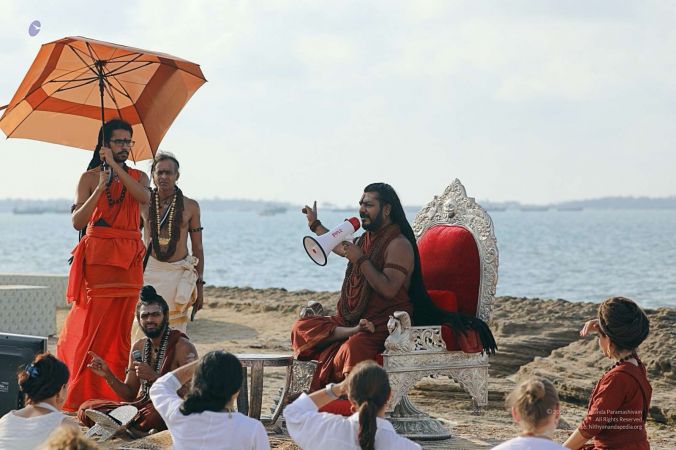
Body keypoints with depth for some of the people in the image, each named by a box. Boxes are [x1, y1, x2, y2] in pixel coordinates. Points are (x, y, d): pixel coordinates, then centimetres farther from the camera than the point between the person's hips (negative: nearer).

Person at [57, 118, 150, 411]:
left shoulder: (138, 177, 12)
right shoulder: (89, 178, 3)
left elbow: (144, 198, -12)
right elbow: (78, 222, -8)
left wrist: (116, 168, -15)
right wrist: (100, 188, -18)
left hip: (129, 260, 3)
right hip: (97, 259, -3)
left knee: (121, 331, 2)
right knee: (93, 329, -8)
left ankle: (114, 396, 7)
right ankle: (81, 397, -3)